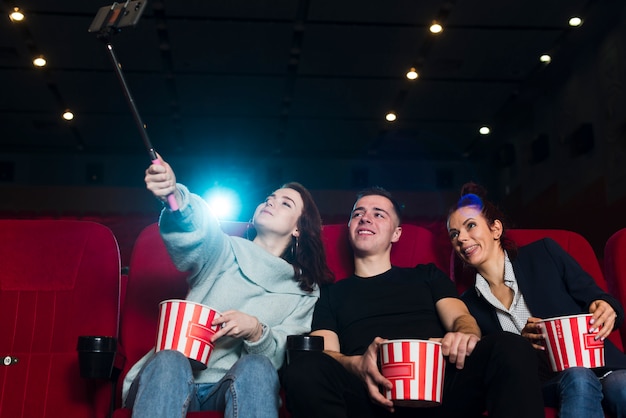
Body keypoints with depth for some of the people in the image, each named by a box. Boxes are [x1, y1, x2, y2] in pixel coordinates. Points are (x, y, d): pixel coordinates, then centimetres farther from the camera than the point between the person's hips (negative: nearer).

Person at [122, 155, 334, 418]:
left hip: (240, 387, 1)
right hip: (175, 378, 0)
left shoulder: (305, 293, 15)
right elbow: (195, 228, -14)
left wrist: (256, 331, -19)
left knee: (257, 367, -33)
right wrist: (174, 195, -38)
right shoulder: (225, 252, 11)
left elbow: (283, 357, 4)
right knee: (170, 362, -35)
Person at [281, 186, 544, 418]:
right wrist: (357, 365, -17)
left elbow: (460, 317, 12)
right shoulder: (330, 293, 25)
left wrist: (466, 336, -16)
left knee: (509, 348, -29)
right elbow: (324, 355, 9)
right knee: (304, 370, -34)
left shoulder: (426, 275, 28)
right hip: (374, 395, 0)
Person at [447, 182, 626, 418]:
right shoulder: (468, 305, 9)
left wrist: (606, 309, -16)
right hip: (544, 388, 1)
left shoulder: (544, 254, 6)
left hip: (598, 366, -1)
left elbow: (594, 297, 7)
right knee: (577, 379, -33)